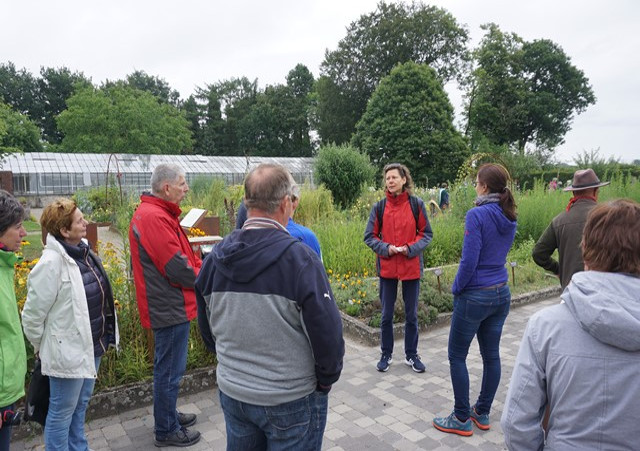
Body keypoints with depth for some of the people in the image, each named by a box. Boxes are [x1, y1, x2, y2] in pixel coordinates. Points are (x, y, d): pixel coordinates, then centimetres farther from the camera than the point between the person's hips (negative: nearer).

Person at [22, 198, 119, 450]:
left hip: (91, 345, 8)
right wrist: (42, 348, -3)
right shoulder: (51, 263, -23)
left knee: (80, 406, 23)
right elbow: (32, 314, -16)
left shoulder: (83, 251, 2)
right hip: (67, 351, -8)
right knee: (62, 412, 11)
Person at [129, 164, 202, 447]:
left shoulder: (156, 213, 11)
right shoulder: (155, 218, -22)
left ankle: (168, 415, 39)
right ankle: (166, 431, 20)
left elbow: (179, 256, 15)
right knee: (170, 370, 4)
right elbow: (178, 268, -24)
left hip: (167, 304, 11)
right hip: (170, 307, -11)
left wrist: (201, 266, 1)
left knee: (167, 368, 23)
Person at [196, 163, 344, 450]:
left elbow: (207, 329, 7)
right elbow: (327, 335, -19)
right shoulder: (300, 259, -23)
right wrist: (326, 381, -1)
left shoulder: (215, 258, -6)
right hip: (291, 400, -5)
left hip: (232, 393, 5)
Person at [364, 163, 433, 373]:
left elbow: (426, 234, 1)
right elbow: (370, 236, 1)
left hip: (411, 267, 0)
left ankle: (411, 355, 29)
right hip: (387, 267, 0)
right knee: (387, 315, 11)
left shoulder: (416, 204, -4)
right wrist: (386, 248, -15)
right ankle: (386, 354, 29)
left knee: (411, 314, 12)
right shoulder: (379, 207, -3)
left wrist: (410, 248, -15)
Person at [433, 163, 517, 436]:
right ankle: (482, 413, 29)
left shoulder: (477, 214, -19)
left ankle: (462, 419, 16)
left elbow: (469, 260, -20)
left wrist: (456, 288, -6)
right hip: (501, 293, 8)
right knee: (491, 355, 15)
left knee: (456, 355, 6)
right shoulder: (509, 217, 5)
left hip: (475, 296, -8)